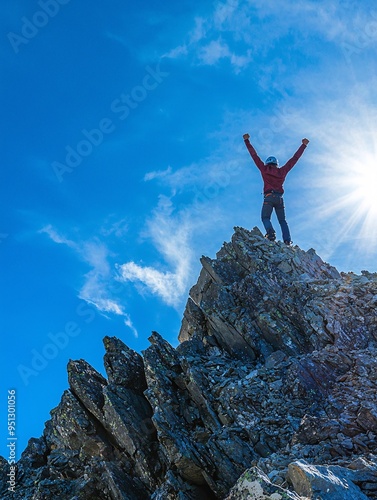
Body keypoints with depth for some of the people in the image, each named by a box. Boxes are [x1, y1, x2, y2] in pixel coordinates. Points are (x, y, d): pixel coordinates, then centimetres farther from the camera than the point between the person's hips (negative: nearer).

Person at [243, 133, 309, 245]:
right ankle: (287, 240, -11)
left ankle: (271, 232, -33)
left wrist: (247, 141, 20)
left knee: (265, 218, -4)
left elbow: (254, 156, 14)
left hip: (269, 198, -3)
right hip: (279, 198, 3)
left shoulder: (264, 169, 11)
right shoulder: (282, 171, 16)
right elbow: (294, 159, 22)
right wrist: (303, 145, 30)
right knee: (282, 220, 6)